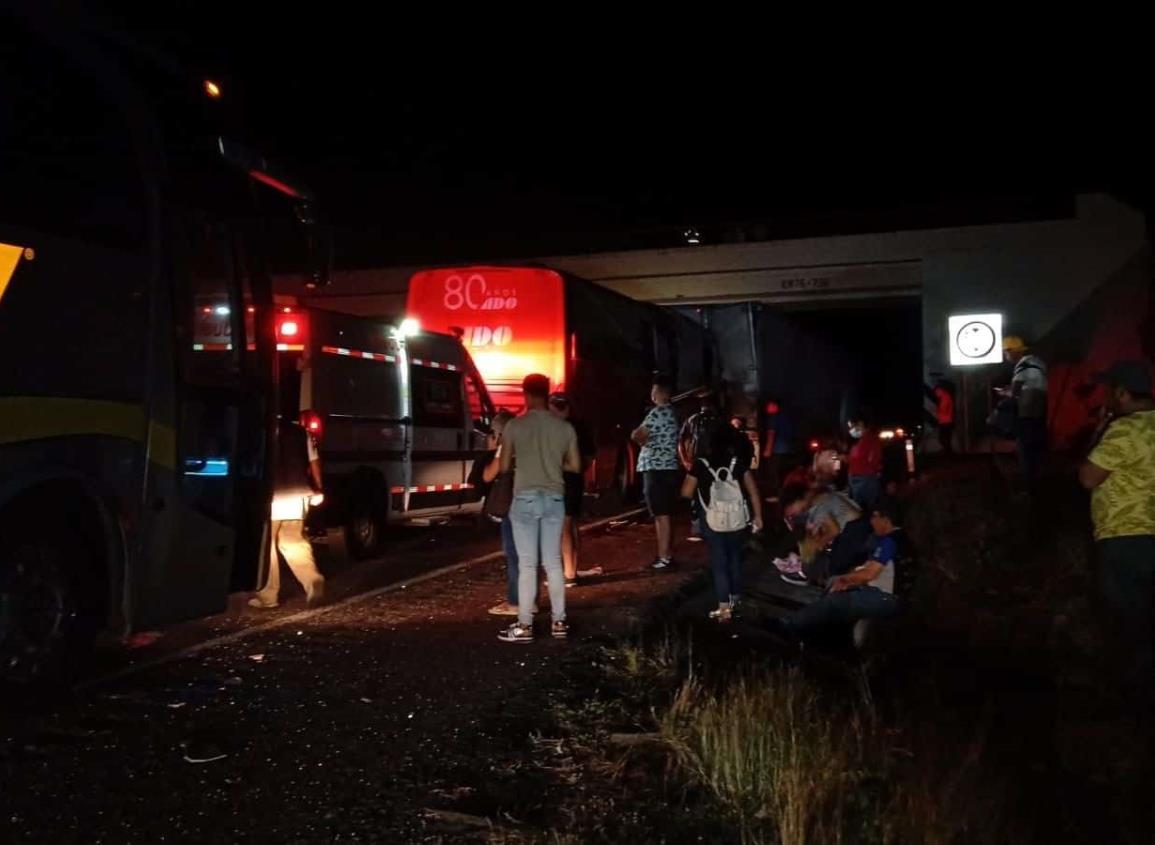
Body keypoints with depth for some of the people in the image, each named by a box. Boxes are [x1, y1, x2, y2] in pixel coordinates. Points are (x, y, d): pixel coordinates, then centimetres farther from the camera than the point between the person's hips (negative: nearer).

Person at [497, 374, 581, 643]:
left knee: (527, 564, 0)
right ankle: (559, 621, 15)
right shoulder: (565, 427, 3)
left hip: (525, 498, -3)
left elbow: (504, 466, -3)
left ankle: (524, 626, 3)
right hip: (555, 498, 3)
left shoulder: (515, 426, -5)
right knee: (553, 562, 11)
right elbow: (575, 466, 7)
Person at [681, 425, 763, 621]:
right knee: (735, 559, 20)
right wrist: (758, 516, 6)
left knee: (719, 563, 3)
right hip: (738, 519, 3)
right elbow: (753, 490, 1)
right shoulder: (738, 462, 5)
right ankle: (735, 600, 33)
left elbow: (686, 492, -2)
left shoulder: (701, 463, -1)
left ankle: (724, 608, -2)